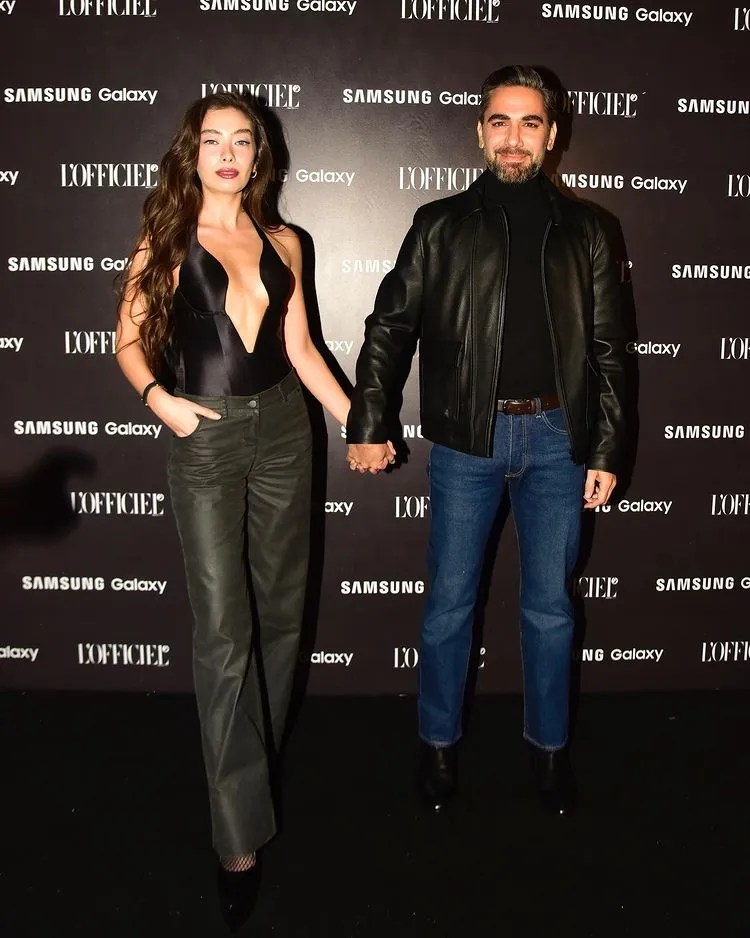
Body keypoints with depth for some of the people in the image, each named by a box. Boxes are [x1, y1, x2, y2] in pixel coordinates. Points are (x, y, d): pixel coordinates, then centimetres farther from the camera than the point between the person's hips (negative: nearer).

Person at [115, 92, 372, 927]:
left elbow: (299, 346, 12)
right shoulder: (165, 241, 1)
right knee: (223, 629, -7)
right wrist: (158, 398, -17)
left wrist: (354, 418, 6)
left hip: (282, 427, 4)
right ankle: (240, 837, 1)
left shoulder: (281, 243, 11)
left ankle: (260, 761, 34)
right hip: (206, 436, -4)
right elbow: (130, 338, 1)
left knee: (280, 608, 12)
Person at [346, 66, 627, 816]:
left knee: (550, 604, 10)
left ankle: (548, 746, 28)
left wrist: (605, 451, 1)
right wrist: (367, 423, -3)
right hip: (467, 438, -1)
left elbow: (608, 349, 7)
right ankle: (439, 741, 26)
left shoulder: (582, 232, 8)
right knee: (450, 601, 7)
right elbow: (390, 326, 4)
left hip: (555, 437, 1)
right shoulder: (441, 225, 5)